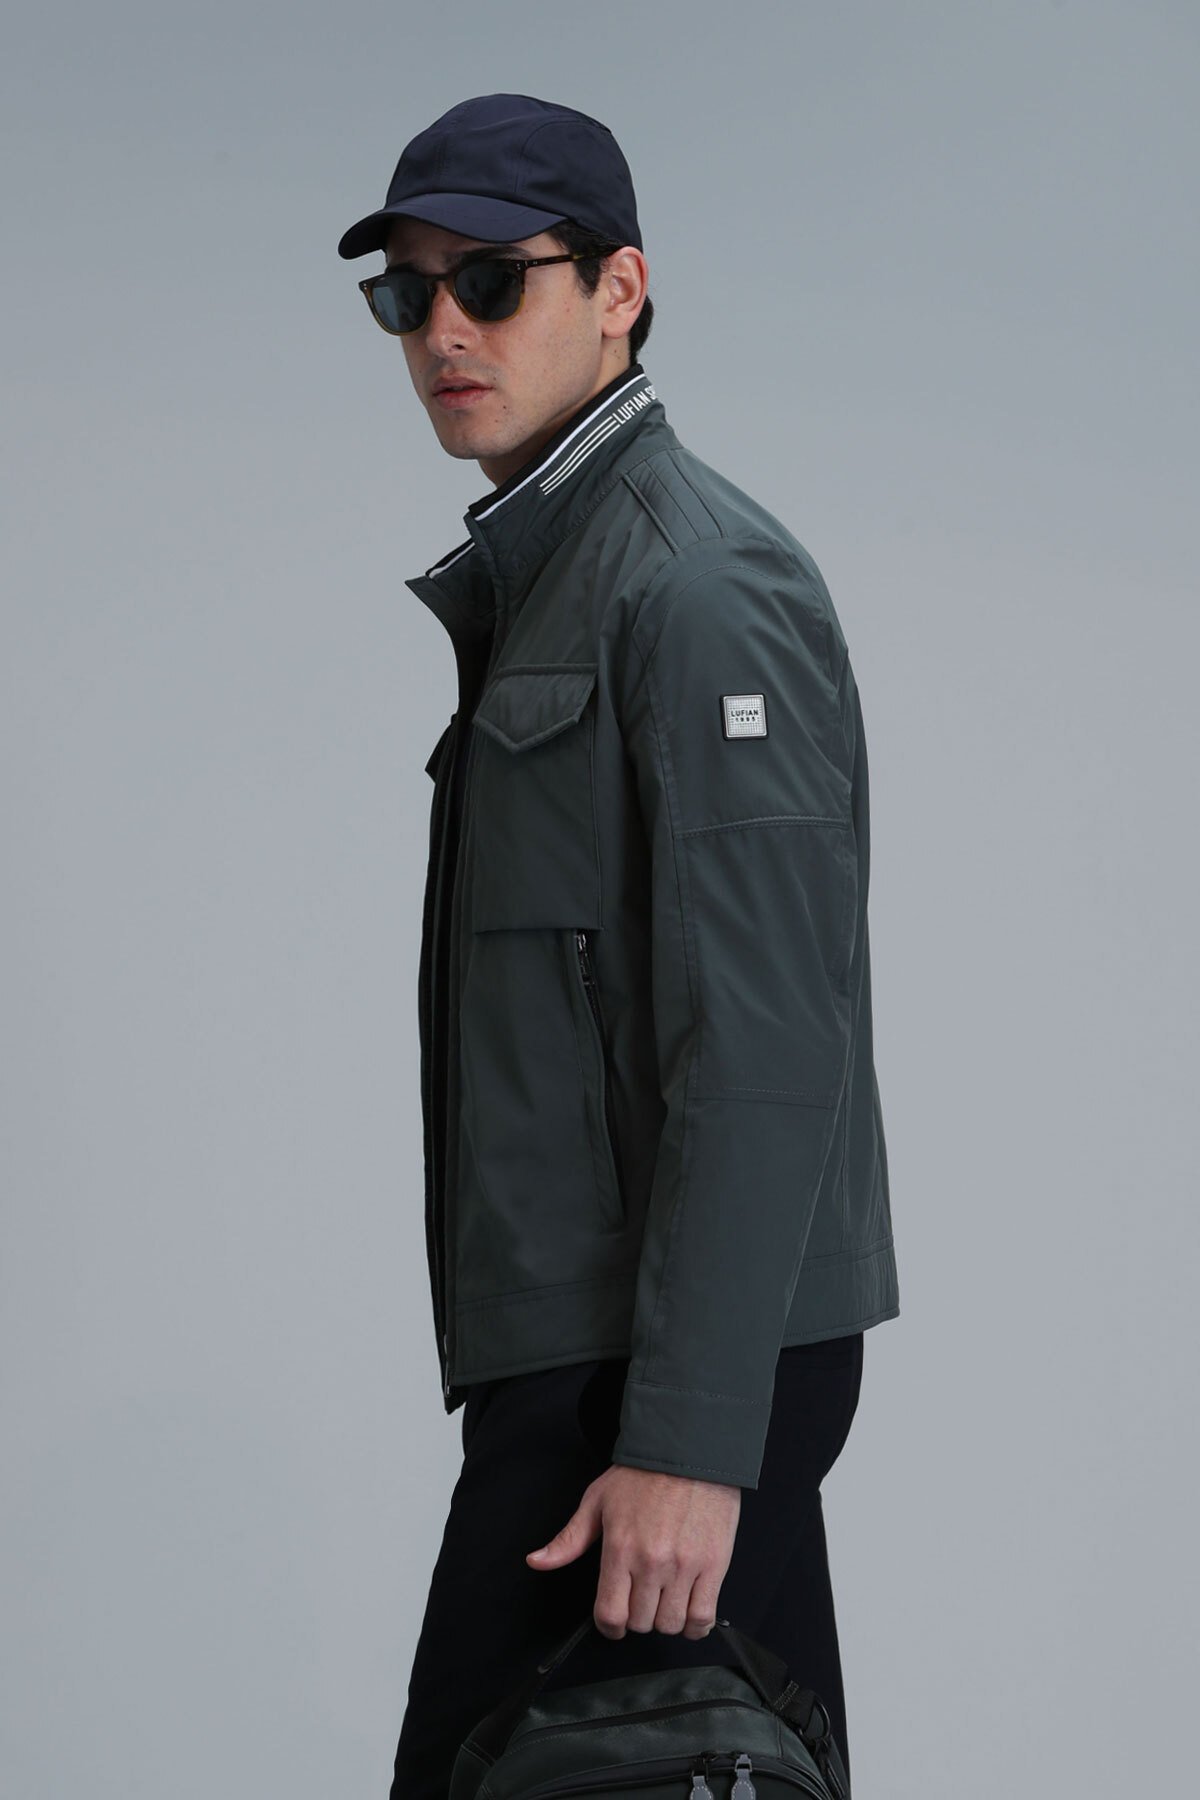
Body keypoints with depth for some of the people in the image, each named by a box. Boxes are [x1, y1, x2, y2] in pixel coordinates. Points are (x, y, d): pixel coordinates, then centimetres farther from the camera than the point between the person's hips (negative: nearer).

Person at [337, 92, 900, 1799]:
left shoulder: (702, 584, -12)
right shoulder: (542, 575, 19)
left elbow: (766, 1046, -20)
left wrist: (688, 1442, -24)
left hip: (662, 1362, -10)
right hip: (588, 1341, 10)